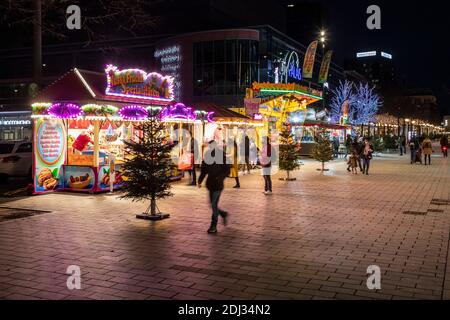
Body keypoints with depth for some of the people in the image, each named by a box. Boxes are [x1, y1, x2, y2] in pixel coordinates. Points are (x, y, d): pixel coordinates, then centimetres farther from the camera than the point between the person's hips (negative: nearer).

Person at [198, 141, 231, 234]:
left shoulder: (222, 157, -8)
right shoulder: (207, 157, 5)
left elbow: (227, 170, -7)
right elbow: (203, 171, 10)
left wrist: (220, 177, -23)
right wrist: (200, 181, -1)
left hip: (218, 185, -5)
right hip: (210, 184, 5)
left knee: (214, 205, -8)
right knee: (213, 205, 12)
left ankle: (214, 226, 0)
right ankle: (224, 214, 39)